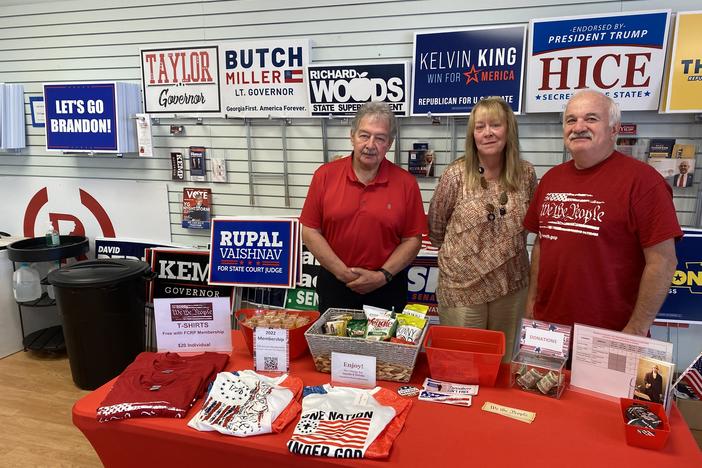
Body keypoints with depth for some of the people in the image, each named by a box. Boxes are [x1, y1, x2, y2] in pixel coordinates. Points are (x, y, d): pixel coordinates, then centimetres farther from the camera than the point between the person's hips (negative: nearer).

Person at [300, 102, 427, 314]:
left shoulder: (406, 183, -6)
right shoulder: (325, 175, -5)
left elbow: (412, 239, -3)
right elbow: (310, 232, -5)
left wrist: (383, 275, -13)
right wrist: (343, 273, -11)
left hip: (387, 289, 0)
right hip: (334, 285, 1)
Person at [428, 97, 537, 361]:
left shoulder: (525, 174, -2)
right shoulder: (455, 175, -11)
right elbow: (435, 229, 1)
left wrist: (509, 248, 11)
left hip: (512, 287, 3)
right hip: (462, 286, -3)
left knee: (502, 359, 18)